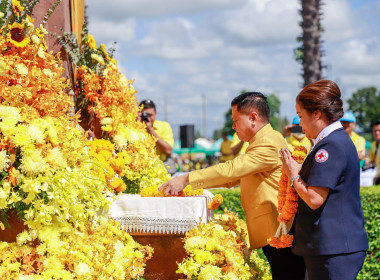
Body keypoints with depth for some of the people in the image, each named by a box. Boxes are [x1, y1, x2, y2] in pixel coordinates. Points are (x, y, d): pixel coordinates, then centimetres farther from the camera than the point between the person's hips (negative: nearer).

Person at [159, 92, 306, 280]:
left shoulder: (269, 142, -14)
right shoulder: (259, 143, 22)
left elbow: (230, 170, -20)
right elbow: (233, 179, 25)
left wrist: (187, 179, -15)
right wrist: (190, 184, 16)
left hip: (281, 236, -10)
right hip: (272, 237, 10)